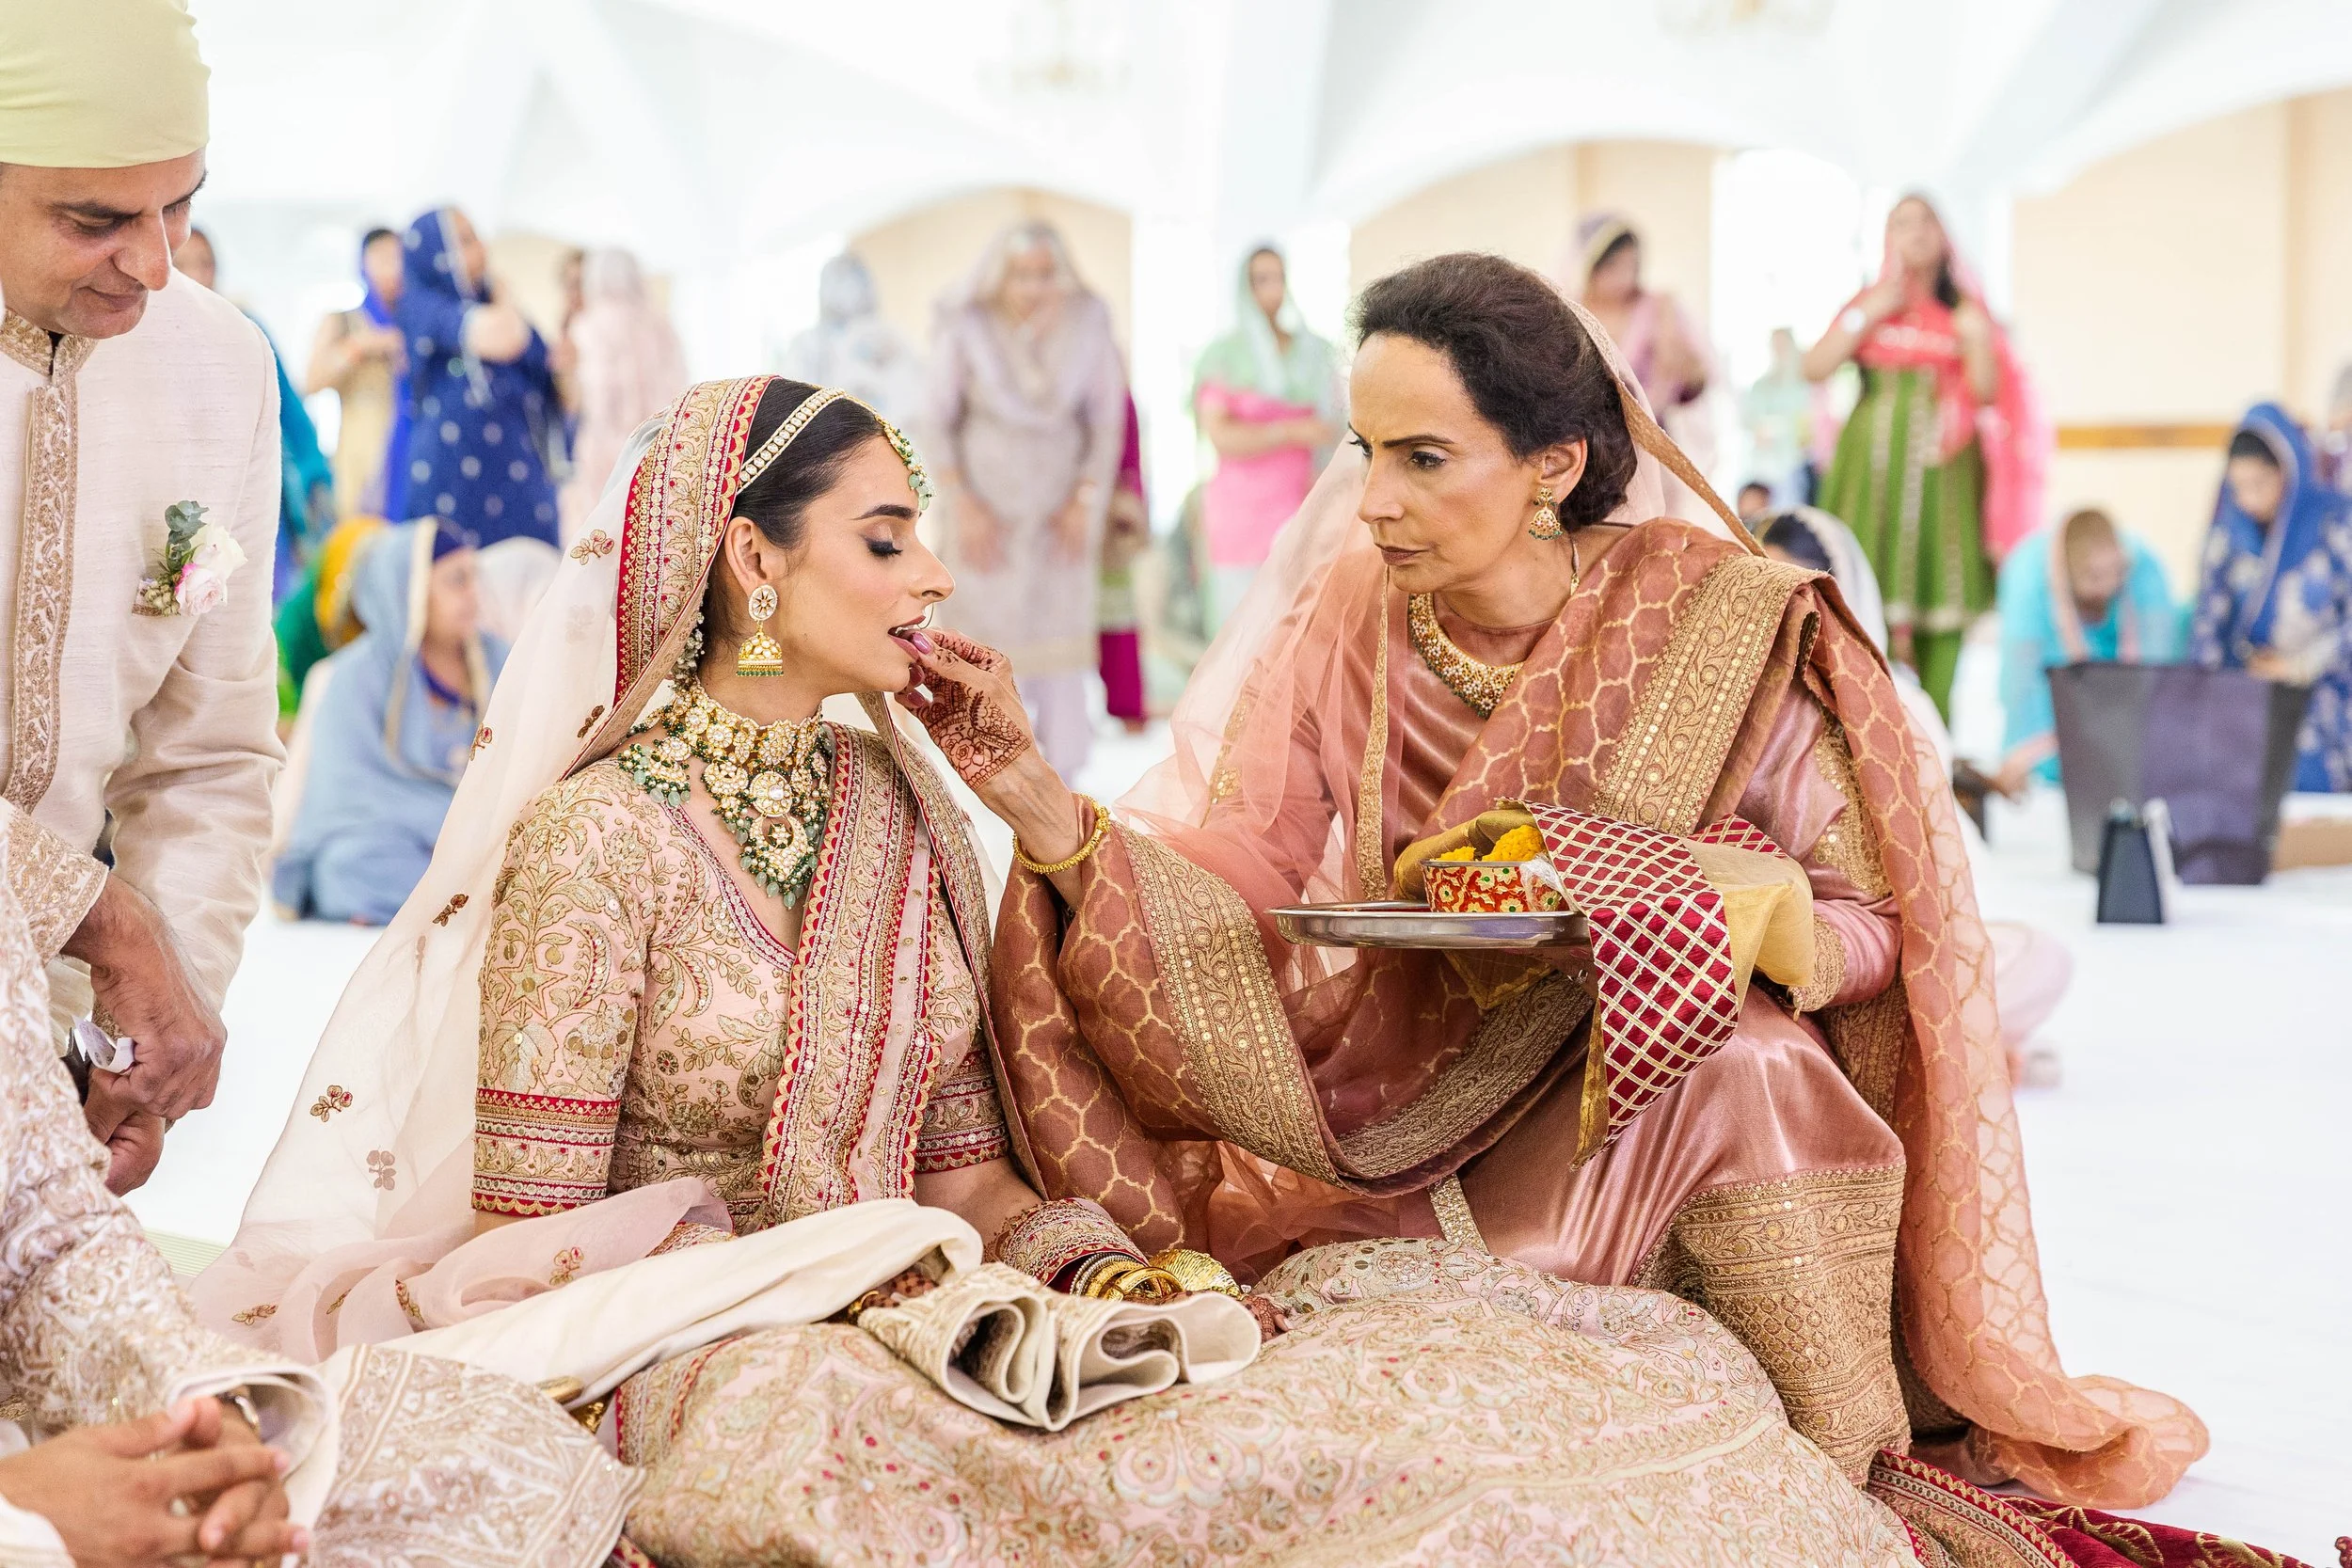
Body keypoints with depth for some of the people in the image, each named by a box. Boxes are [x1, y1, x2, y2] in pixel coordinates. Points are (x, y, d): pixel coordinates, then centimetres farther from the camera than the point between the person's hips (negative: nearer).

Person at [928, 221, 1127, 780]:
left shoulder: (1087, 328, -9)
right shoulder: (964, 330, -13)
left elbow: (1107, 422, 0)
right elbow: (938, 423, -5)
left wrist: (1084, 502, -7)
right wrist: (962, 504, -11)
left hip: (1060, 499, 1)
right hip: (986, 499, -1)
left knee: (1061, 631, -1)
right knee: (987, 635, -3)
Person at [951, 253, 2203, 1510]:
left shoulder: (1721, 625, -14)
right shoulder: (1346, 618, -6)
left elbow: (1878, 922, -9)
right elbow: (1234, 891, -10)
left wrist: (1692, 913, -27)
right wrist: (1043, 806, -26)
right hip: (1431, 1113, 2)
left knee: (1741, 1065, -35)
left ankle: (1848, 1500, -13)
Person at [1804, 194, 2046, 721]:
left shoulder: (1964, 311, 11)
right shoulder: (1869, 305, 13)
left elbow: (1987, 395, 7)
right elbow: (1815, 367, 0)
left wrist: (1977, 342, -8)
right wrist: (1867, 317, -4)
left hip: (1939, 467, 0)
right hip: (1873, 465, 0)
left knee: (1940, 606, -5)